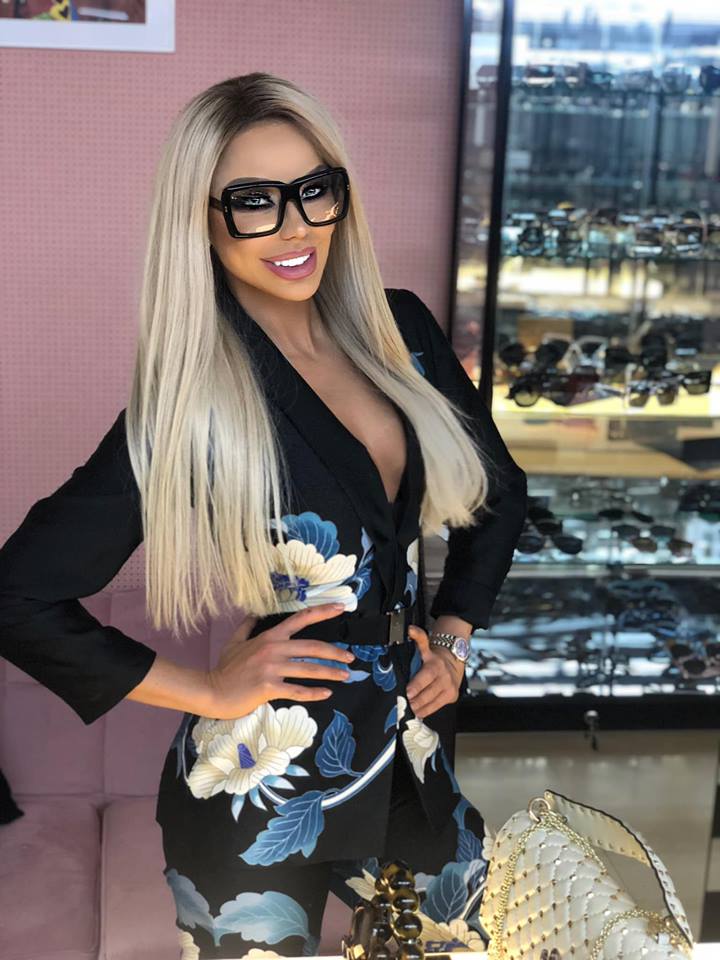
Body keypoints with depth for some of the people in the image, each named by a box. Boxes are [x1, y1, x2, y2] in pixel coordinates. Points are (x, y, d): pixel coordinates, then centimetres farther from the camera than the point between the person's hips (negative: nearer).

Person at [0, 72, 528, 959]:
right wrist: (205, 692, -14)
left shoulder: (400, 329, -4)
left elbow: (500, 491, 11)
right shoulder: (188, 405, -18)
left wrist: (452, 639, 3)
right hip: (267, 792, -5)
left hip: (415, 754, 5)